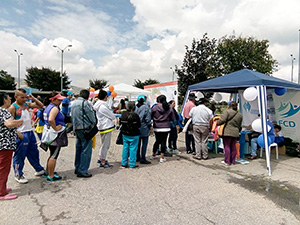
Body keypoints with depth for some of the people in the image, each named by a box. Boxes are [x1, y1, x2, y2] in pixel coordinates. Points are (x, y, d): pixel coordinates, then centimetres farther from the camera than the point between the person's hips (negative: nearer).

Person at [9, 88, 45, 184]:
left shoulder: (27, 104, 8)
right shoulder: (13, 107, -11)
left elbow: (40, 105, 16)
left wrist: (33, 98, 3)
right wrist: (17, 133, -22)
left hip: (30, 132, 7)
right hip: (21, 135, -7)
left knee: (34, 152, 18)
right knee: (19, 155, 3)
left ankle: (39, 169, 33)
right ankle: (18, 175, 17)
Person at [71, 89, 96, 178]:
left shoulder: (74, 104, 14)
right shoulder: (85, 103, -12)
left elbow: (72, 117, 18)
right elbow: (91, 116, -10)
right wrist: (94, 124, 5)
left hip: (76, 128, 9)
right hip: (85, 128, -9)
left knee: (79, 149, 17)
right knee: (86, 150, -3)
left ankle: (77, 169, 26)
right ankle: (82, 171, 0)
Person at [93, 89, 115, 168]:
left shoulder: (99, 105, 10)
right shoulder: (103, 106, -20)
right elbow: (112, 116, -12)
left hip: (103, 127, 10)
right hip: (106, 127, -10)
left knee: (105, 144, 22)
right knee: (105, 145, 1)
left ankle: (100, 158, 33)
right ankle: (103, 162, 11)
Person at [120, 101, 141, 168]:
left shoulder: (123, 114, -5)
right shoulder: (135, 115, -19)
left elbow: (121, 122, 8)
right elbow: (139, 125, -8)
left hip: (125, 134, 5)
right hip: (134, 135, -5)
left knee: (125, 148, 14)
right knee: (133, 149, 4)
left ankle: (124, 163, 22)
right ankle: (132, 164, 11)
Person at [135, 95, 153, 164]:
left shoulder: (135, 107, 1)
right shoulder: (145, 107, -11)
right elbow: (147, 118, -10)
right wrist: (150, 127, -3)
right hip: (144, 128, -5)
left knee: (138, 143, 15)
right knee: (144, 143, 1)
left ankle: (137, 157, 24)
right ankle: (143, 159, 2)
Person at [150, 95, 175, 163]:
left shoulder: (155, 108, -8)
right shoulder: (169, 109, -3)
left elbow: (150, 116, -1)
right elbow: (173, 118, 2)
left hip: (157, 127, 1)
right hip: (166, 127, -1)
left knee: (157, 141, 17)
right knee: (163, 142, 5)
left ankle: (153, 155, 30)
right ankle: (162, 157, 9)